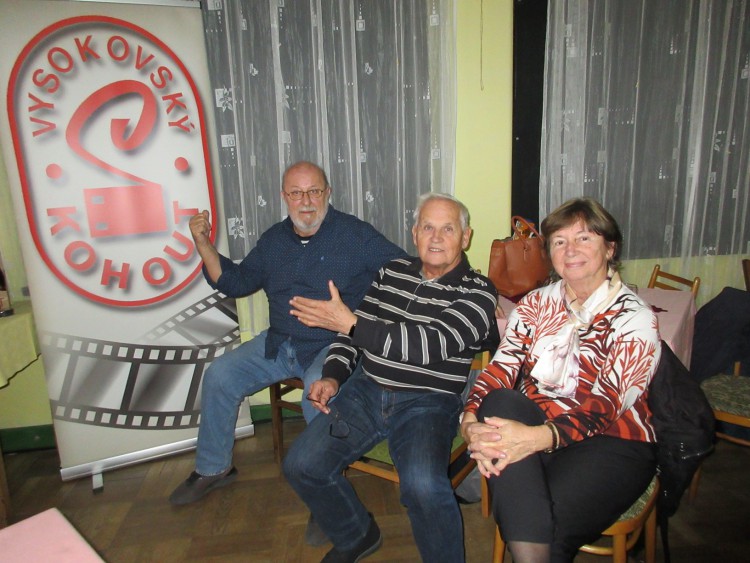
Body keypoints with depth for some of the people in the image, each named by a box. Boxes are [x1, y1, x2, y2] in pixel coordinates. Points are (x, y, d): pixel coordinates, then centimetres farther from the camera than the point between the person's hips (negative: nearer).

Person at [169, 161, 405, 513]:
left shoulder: (355, 234, -5)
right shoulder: (274, 240, 12)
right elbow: (236, 282, 16)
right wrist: (203, 244, 4)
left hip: (334, 345, -6)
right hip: (280, 343, 6)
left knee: (317, 390, -34)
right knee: (219, 375, -2)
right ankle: (213, 469, 19)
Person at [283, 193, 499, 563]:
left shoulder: (477, 292, -5)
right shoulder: (392, 272, 11)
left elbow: (433, 344, -21)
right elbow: (353, 332, 17)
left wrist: (349, 322, -23)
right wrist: (332, 376, -1)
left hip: (428, 403, -4)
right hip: (365, 390, 5)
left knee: (422, 485, -31)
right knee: (301, 465, -7)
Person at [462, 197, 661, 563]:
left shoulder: (635, 319, -4)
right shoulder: (535, 304, 9)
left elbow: (603, 407, -17)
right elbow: (500, 368, -4)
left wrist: (535, 438, -35)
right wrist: (471, 420, -24)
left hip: (610, 442, -3)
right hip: (531, 423, 4)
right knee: (501, 401, -31)